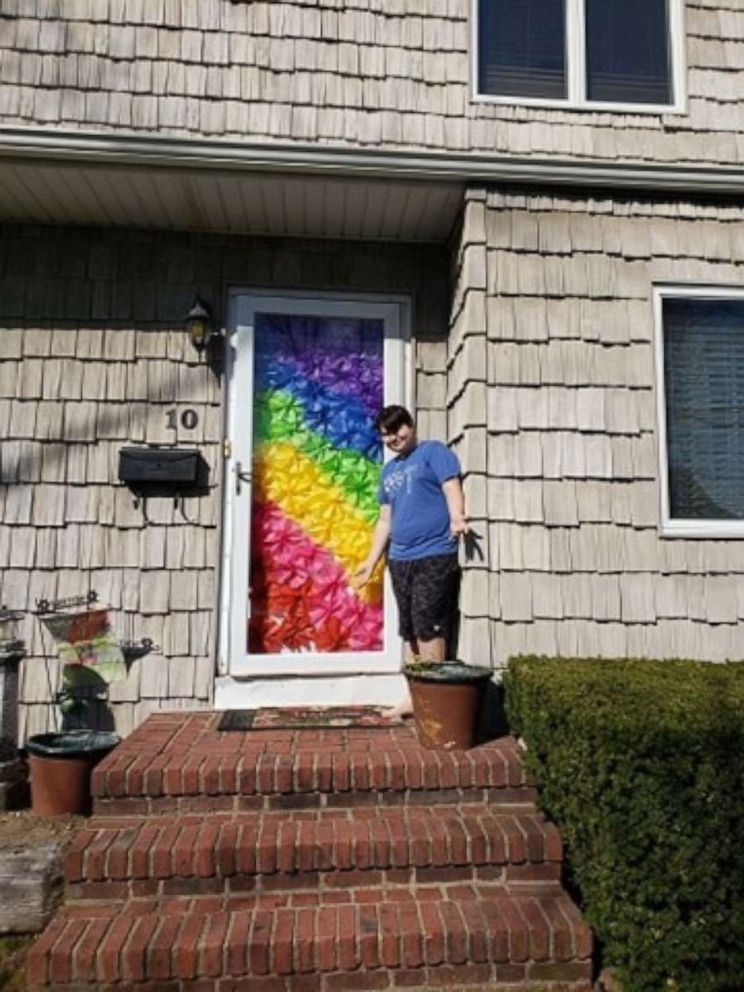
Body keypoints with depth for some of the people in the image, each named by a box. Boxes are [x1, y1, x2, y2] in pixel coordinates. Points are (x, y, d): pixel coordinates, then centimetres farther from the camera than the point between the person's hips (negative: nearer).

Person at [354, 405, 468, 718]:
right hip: (400, 560, 7)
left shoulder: (433, 452, 2)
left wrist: (456, 519, -33)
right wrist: (371, 561, 21)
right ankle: (414, 696, 19)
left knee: (428, 626, -8)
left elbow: (451, 488, -14)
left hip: (435, 556, -7)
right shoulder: (388, 471, 21)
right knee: (409, 630, 10)